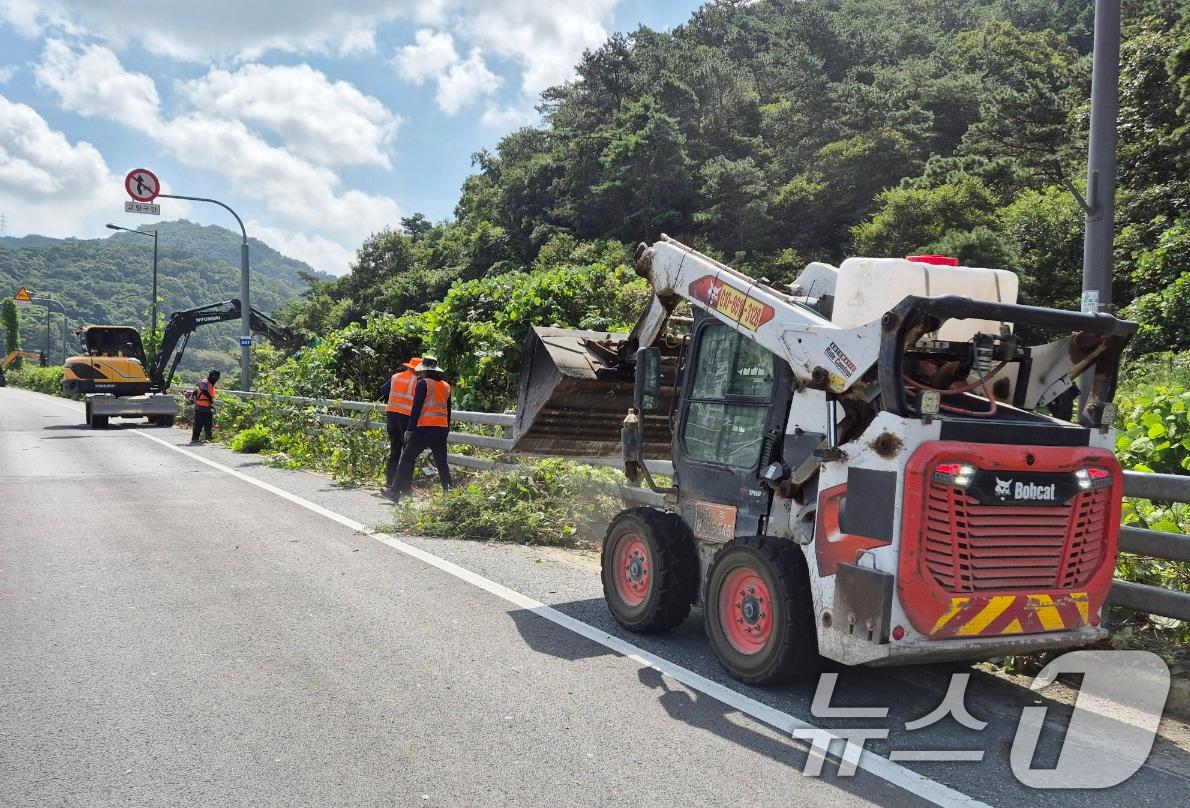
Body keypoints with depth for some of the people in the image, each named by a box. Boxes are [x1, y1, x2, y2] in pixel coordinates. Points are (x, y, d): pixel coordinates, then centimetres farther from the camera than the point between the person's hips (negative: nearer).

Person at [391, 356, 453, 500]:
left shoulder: (423, 383, -4)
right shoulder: (446, 386, 14)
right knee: (442, 464, 10)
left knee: (407, 459, 3)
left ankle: (397, 490, 1)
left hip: (424, 429, -5)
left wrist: (411, 429, -8)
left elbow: (416, 408, -9)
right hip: (442, 429, 5)